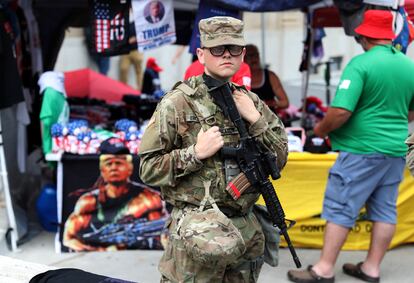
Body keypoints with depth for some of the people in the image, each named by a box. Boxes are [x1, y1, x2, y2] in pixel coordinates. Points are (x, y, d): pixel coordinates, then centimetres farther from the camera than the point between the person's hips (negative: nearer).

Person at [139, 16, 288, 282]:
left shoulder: (251, 101, 5)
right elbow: (148, 169, -9)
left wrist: (255, 119, -10)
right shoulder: (177, 103, -10)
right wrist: (196, 153, -21)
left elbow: (279, 159, 4)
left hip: (247, 229, 5)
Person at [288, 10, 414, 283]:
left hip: (362, 149, -7)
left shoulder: (361, 63, -14)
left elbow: (341, 111, -22)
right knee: (385, 210, 12)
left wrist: (321, 129, -5)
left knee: (341, 209, 0)